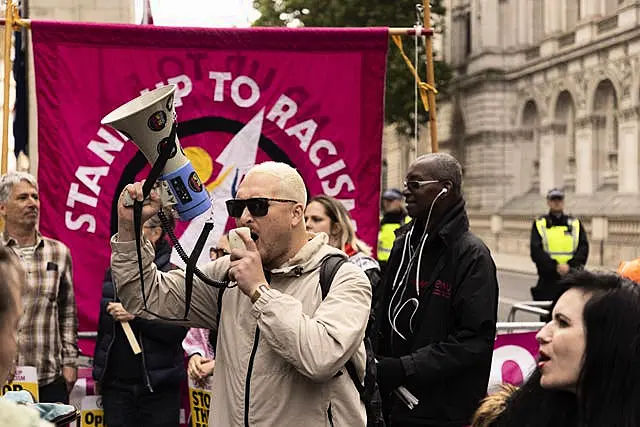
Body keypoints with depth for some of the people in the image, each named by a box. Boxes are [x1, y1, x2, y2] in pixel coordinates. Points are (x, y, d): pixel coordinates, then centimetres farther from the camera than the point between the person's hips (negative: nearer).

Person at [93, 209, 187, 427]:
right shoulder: (114, 272, 9)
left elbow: (178, 330, -14)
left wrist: (136, 315, -21)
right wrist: (98, 368, 18)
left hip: (158, 386, -4)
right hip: (115, 382, 4)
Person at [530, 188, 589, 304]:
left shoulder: (575, 223, 13)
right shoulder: (539, 224, 7)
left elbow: (584, 248, 3)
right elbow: (536, 251, -3)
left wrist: (570, 266, -13)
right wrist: (555, 266, -15)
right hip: (547, 280, -1)